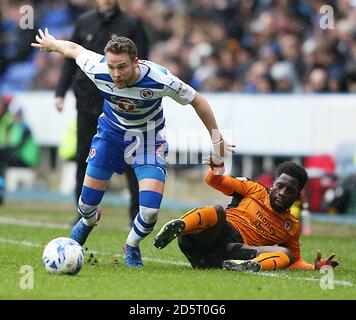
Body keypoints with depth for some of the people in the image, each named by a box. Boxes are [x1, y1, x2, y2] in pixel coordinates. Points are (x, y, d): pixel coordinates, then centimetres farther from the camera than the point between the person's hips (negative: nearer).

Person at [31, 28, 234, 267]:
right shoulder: (97, 69, -29)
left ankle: (132, 247, 19)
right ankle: (89, 220, 45)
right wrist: (51, 43, 14)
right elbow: (74, 48, -7)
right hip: (111, 132, 2)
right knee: (87, 204, 5)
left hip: (148, 138, -2)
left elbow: (197, 100, -17)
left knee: (150, 212, -16)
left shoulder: (159, 79, -34)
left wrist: (217, 140, -7)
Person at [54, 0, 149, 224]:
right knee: (84, 157, 5)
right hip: (87, 100, 3)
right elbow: (71, 60, 14)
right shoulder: (84, 22, 7)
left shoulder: (131, 25, -2)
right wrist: (61, 92, 8)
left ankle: (138, 214, 5)